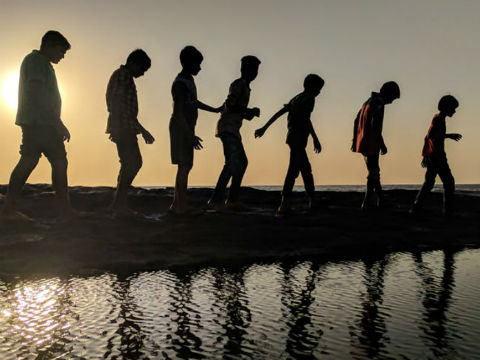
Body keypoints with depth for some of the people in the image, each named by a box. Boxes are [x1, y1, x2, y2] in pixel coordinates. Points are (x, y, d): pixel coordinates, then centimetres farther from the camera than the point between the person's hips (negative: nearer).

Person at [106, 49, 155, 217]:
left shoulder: (126, 77, 25)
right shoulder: (121, 75, -5)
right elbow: (115, 103, -16)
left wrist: (142, 130, 28)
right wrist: (116, 128, -22)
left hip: (126, 129, 10)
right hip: (123, 128, -10)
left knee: (131, 164, 8)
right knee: (132, 163, -14)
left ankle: (119, 204, 10)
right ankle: (119, 203, -13)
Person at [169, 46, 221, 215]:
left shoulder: (188, 80, 15)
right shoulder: (180, 83, -16)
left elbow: (194, 102, 30)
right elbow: (178, 112, -21)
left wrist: (214, 110, 38)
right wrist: (190, 135, -23)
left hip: (186, 129, 10)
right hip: (181, 129, -10)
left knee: (186, 165, 10)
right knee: (184, 166, -8)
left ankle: (176, 203, 16)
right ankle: (181, 205, -4)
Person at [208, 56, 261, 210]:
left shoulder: (245, 86, 24)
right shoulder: (238, 84, -7)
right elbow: (230, 106, -19)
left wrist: (251, 112, 11)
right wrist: (250, 111, -11)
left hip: (233, 130, 11)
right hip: (228, 128, -11)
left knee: (242, 162, 11)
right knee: (232, 162, -21)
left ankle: (232, 199, 13)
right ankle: (216, 199, -23)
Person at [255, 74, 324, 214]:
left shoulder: (296, 99, 22)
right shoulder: (309, 98, -3)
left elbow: (278, 113, 18)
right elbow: (306, 118, -17)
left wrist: (264, 128, 19)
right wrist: (315, 139, -20)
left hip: (292, 136, 9)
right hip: (299, 138, -9)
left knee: (306, 169, 16)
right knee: (294, 169, -15)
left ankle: (312, 201, 23)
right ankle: (284, 204, -22)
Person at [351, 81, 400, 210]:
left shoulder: (369, 101, 17)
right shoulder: (379, 104, -12)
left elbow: (356, 120, 20)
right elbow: (375, 125, -22)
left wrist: (355, 140, 22)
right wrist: (382, 144, -17)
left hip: (362, 142, 9)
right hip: (371, 144, -9)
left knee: (374, 171, 15)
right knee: (373, 173, -2)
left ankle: (379, 200, 21)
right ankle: (368, 202, 2)